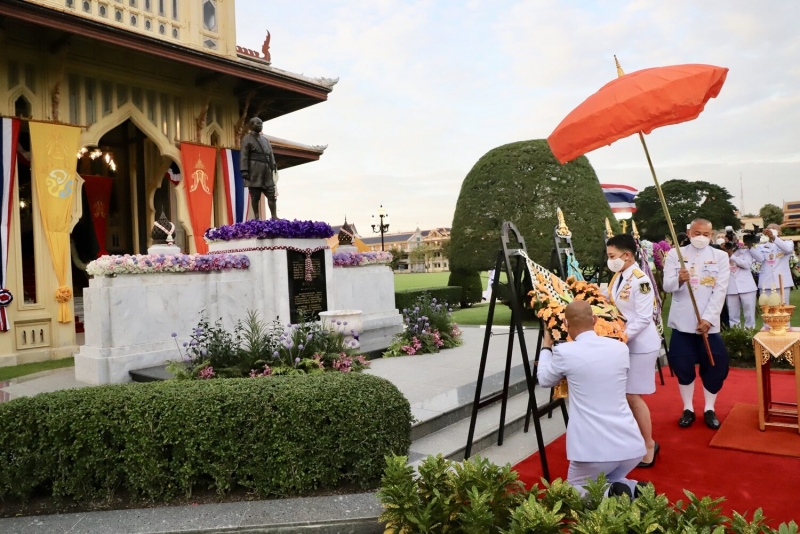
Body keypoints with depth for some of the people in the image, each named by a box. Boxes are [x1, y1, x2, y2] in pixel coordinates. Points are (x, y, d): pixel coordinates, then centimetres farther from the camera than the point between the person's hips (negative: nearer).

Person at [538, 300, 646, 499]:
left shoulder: (565, 352, -8)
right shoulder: (620, 348, 5)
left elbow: (544, 380, 13)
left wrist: (546, 347, 28)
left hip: (595, 449, -5)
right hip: (632, 445, 5)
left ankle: (611, 495, -7)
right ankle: (635, 490, 2)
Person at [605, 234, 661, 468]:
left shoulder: (640, 280, -21)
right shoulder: (617, 277, 4)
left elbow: (643, 319, -22)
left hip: (641, 344, -8)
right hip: (624, 342, 8)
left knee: (632, 395, -2)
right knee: (624, 394, 13)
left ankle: (648, 447, 14)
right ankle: (642, 441, 28)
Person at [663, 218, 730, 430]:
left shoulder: (720, 257, 4)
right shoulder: (675, 254, 3)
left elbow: (721, 290, -5)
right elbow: (667, 286, -4)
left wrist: (708, 318, -14)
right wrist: (679, 279, -28)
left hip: (709, 322, 0)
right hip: (682, 321, 0)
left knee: (714, 366, 4)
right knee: (683, 366, 5)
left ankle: (709, 409, 22)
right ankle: (688, 409, 21)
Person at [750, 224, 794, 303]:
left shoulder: (787, 243, 9)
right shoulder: (761, 246, 12)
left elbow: (788, 249, -17)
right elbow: (760, 258, -8)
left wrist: (773, 237, -32)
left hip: (782, 282, -1)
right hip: (766, 283, 1)